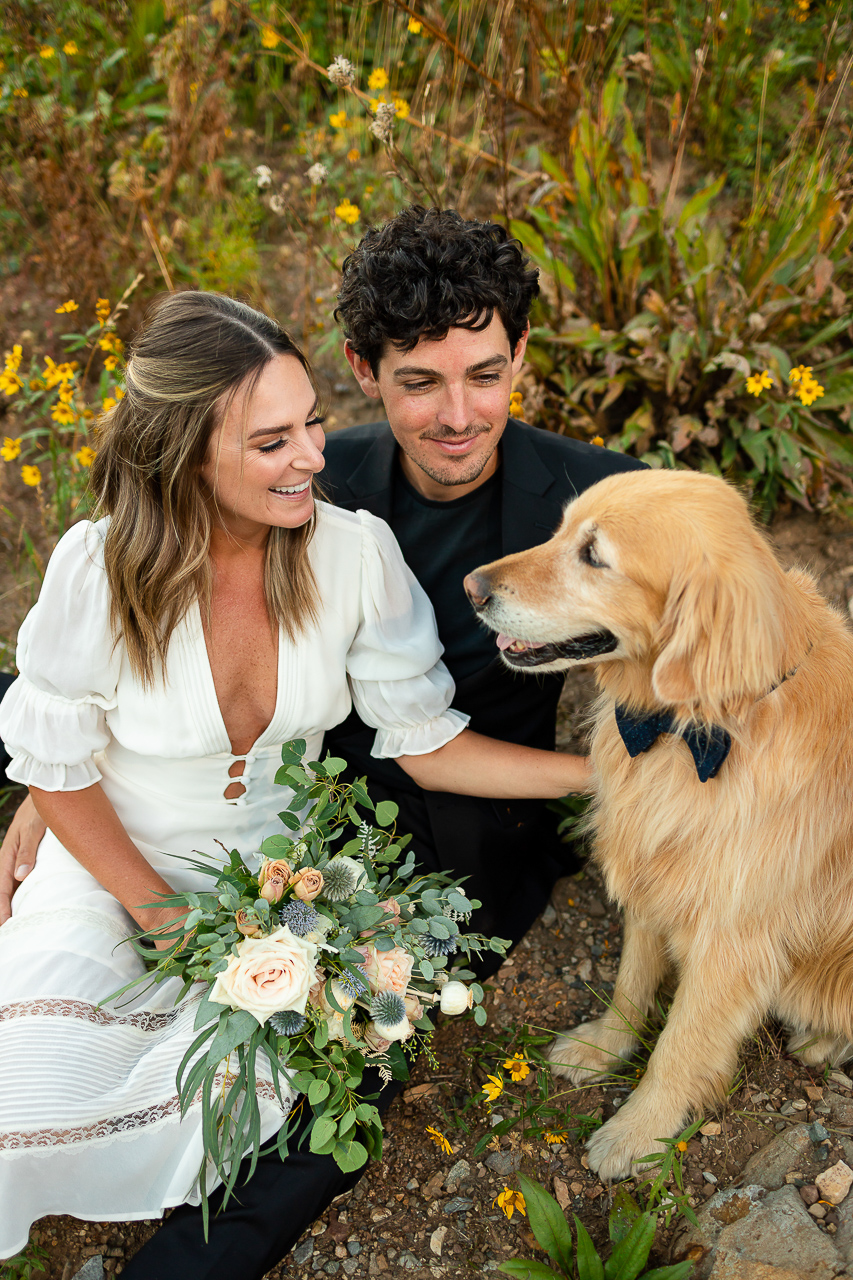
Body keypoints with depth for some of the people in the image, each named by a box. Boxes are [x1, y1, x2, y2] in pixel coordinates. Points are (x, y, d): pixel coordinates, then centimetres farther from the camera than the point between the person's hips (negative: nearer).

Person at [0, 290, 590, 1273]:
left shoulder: (355, 550, -16)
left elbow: (428, 746, -8)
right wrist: (162, 914, -12)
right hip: (118, 862, -2)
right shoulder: (101, 569, -22)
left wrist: (611, 768, -15)